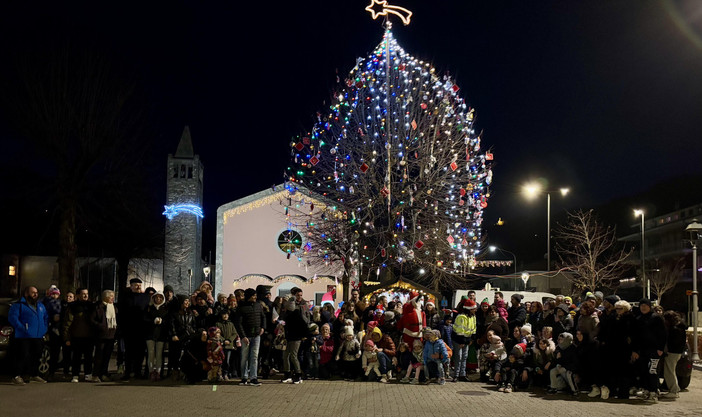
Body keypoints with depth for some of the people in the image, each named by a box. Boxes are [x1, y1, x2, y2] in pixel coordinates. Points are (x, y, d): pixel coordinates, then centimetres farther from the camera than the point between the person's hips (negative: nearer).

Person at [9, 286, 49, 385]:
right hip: (24, 337, -6)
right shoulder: (19, 305, -3)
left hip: (38, 337, 6)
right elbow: (12, 318, -13)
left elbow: (46, 317, 25)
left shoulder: (41, 306, 19)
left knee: (36, 357, 11)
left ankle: (34, 375, 23)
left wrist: (45, 329, 9)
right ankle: (18, 376, -6)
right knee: (23, 356, -11)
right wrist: (22, 328, -19)